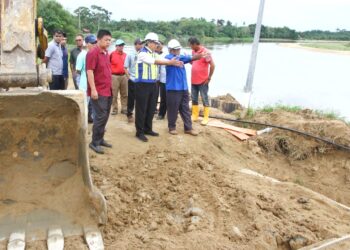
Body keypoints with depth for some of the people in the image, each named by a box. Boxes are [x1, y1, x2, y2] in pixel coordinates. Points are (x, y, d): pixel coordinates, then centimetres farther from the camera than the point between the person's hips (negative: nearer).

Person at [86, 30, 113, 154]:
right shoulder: (93, 52, -12)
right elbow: (89, 71, -17)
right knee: (100, 117, -7)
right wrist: (93, 89, -22)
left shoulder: (106, 53, 14)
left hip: (108, 91, 8)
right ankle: (94, 142, 4)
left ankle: (100, 139, 24)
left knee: (105, 117, 13)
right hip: (98, 91, -8)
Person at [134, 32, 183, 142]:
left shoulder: (154, 54, 15)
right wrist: (170, 62, -19)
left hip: (153, 84, 8)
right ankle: (139, 132, 6)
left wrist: (174, 62, -12)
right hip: (142, 84, -8)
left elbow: (161, 60, 4)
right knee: (141, 109, -2)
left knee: (151, 108, 13)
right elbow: (155, 61, -18)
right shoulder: (142, 53, -10)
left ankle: (147, 129, 26)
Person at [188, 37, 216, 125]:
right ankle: (194, 115, 24)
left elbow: (212, 65, -16)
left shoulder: (205, 52, -15)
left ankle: (206, 118, 10)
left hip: (203, 81, -7)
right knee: (194, 99, 13)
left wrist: (209, 78, -13)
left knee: (204, 99, 3)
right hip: (193, 80, 7)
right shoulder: (193, 52, 8)